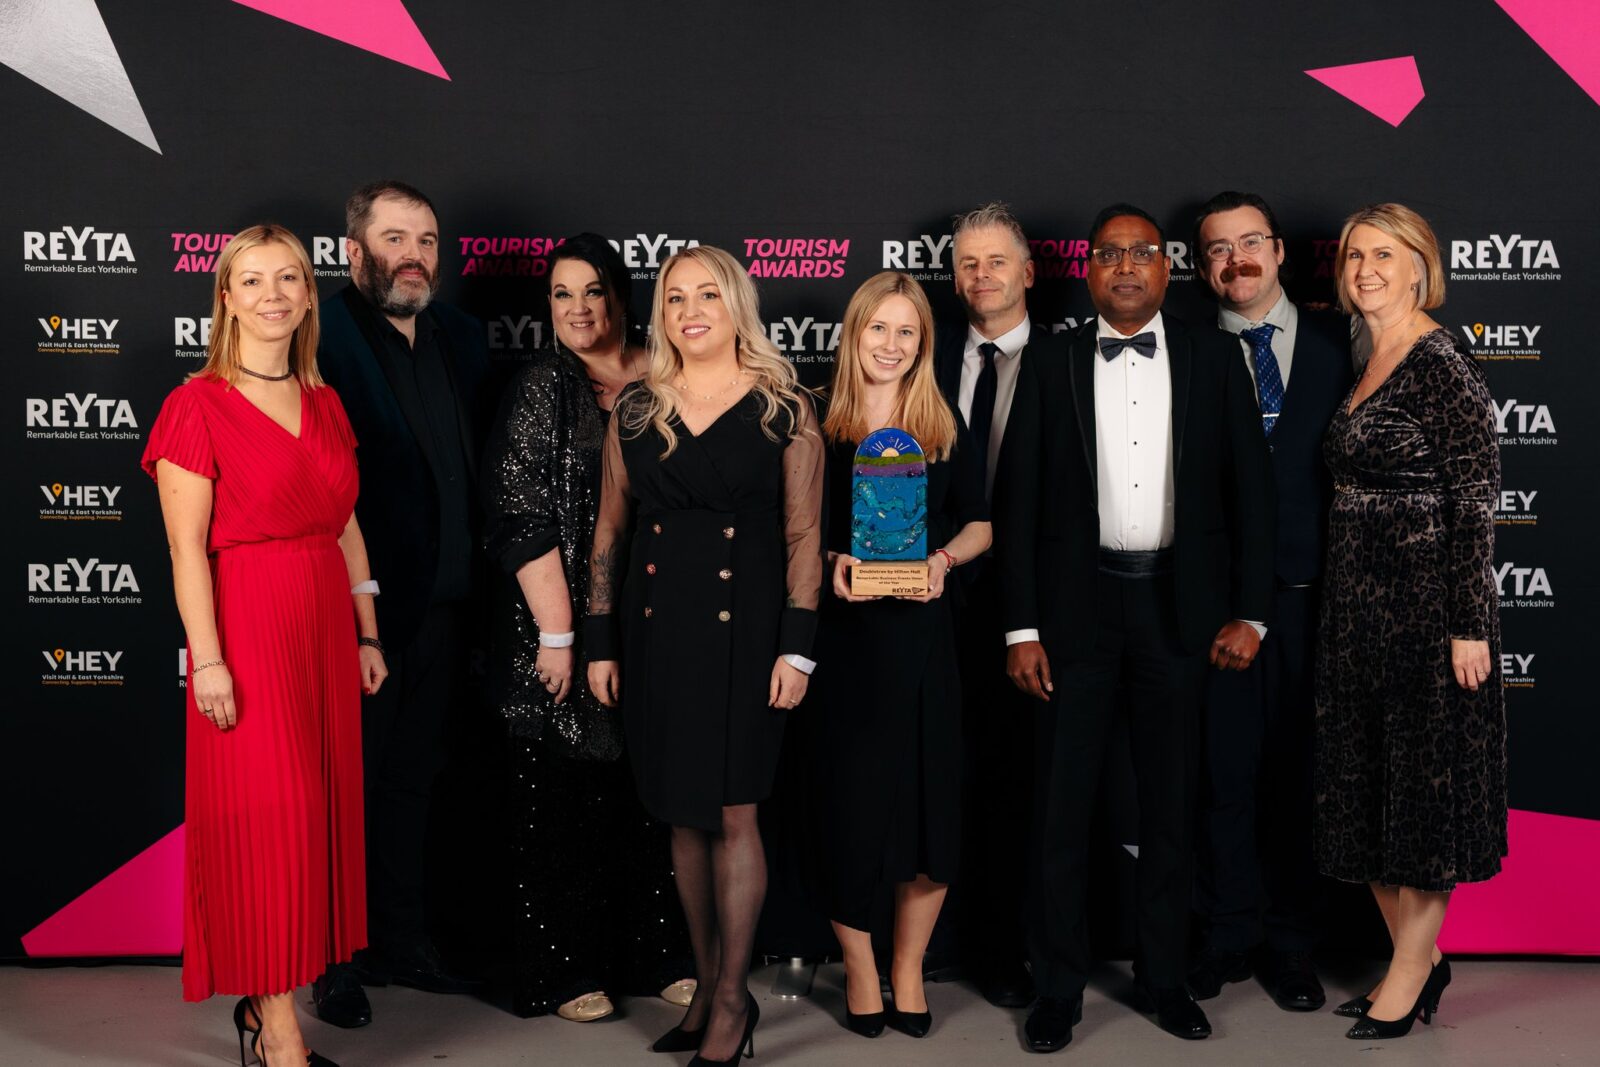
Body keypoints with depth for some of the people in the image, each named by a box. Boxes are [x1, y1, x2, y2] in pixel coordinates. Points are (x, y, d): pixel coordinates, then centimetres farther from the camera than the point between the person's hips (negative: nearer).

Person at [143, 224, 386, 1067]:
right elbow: (187, 548, -11)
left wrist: (365, 634, 12)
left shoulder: (325, 403, 12)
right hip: (247, 627, -6)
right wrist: (207, 661, -16)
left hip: (324, 629, 7)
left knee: (320, 806, 9)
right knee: (266, 815, -4)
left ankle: (265, 998, 22)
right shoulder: (199, 405, -6)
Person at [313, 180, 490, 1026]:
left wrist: (470, 576, 7)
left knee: (410, 780, 18)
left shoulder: (460, 337, 9)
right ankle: (336, 960, 21)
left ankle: (400, 941, 32)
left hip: (441, 606, 7)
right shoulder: (323, 338, -13)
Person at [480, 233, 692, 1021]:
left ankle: (656, 952, 25)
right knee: (567, 796, 4)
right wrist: (557, 634, -16)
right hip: (567, 623, -4)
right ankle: (565, 971, 16)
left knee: (650, 792, 11)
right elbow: (523, 519, -11)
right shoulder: (542, 387, -5)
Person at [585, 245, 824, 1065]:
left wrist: (796, 648, -8)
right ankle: (708, 989, 21)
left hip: (742, 629, -3)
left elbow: (804, 535, -2)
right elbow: (610, 530, 9)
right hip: (655, 628, 3)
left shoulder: (784, 410, 0)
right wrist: (600, 644, 6)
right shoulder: (635, 410, 8)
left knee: (732, 815, -3)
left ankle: (732, 1000, 9)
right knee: (684, 818, 9)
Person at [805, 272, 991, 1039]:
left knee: (929, 799, 3)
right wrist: (830, 563, -14)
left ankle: (908, 964, 22)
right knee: (847, 803, 1)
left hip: (922, 635, 2)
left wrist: (943, 558, -7)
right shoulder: (816, 426, 1)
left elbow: (980, 525, 12)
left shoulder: (946, 431, 7)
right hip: (841, 637, -2)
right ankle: (859, 966, 21)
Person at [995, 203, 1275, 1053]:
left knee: (1170, 803, 12)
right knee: (1062, 804, 3)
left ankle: (1164, 976, 26)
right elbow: (1017, 501, 0)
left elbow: (1249, 487, 3)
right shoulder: (1050, 367, 2)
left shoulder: (1214, 358, 4)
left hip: (1179, 605, 1)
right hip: (1077, 606, -1)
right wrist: (1021, 629, -5)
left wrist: (1249, 613, -3)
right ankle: (1058, 988, 16)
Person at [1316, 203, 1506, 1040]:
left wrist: (1469, 626, -18)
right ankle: (1418, 956, 26)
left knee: (1424, 784, 2)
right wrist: (1336, 607, 17)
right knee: (1363, 791, 13)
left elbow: (1475, 501, -15)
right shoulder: (1365, 366, 12)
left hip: (1424, 608, -9)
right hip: (1358, 609, 9)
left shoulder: (1443, 366, -12)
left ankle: (1410, 971, 14)